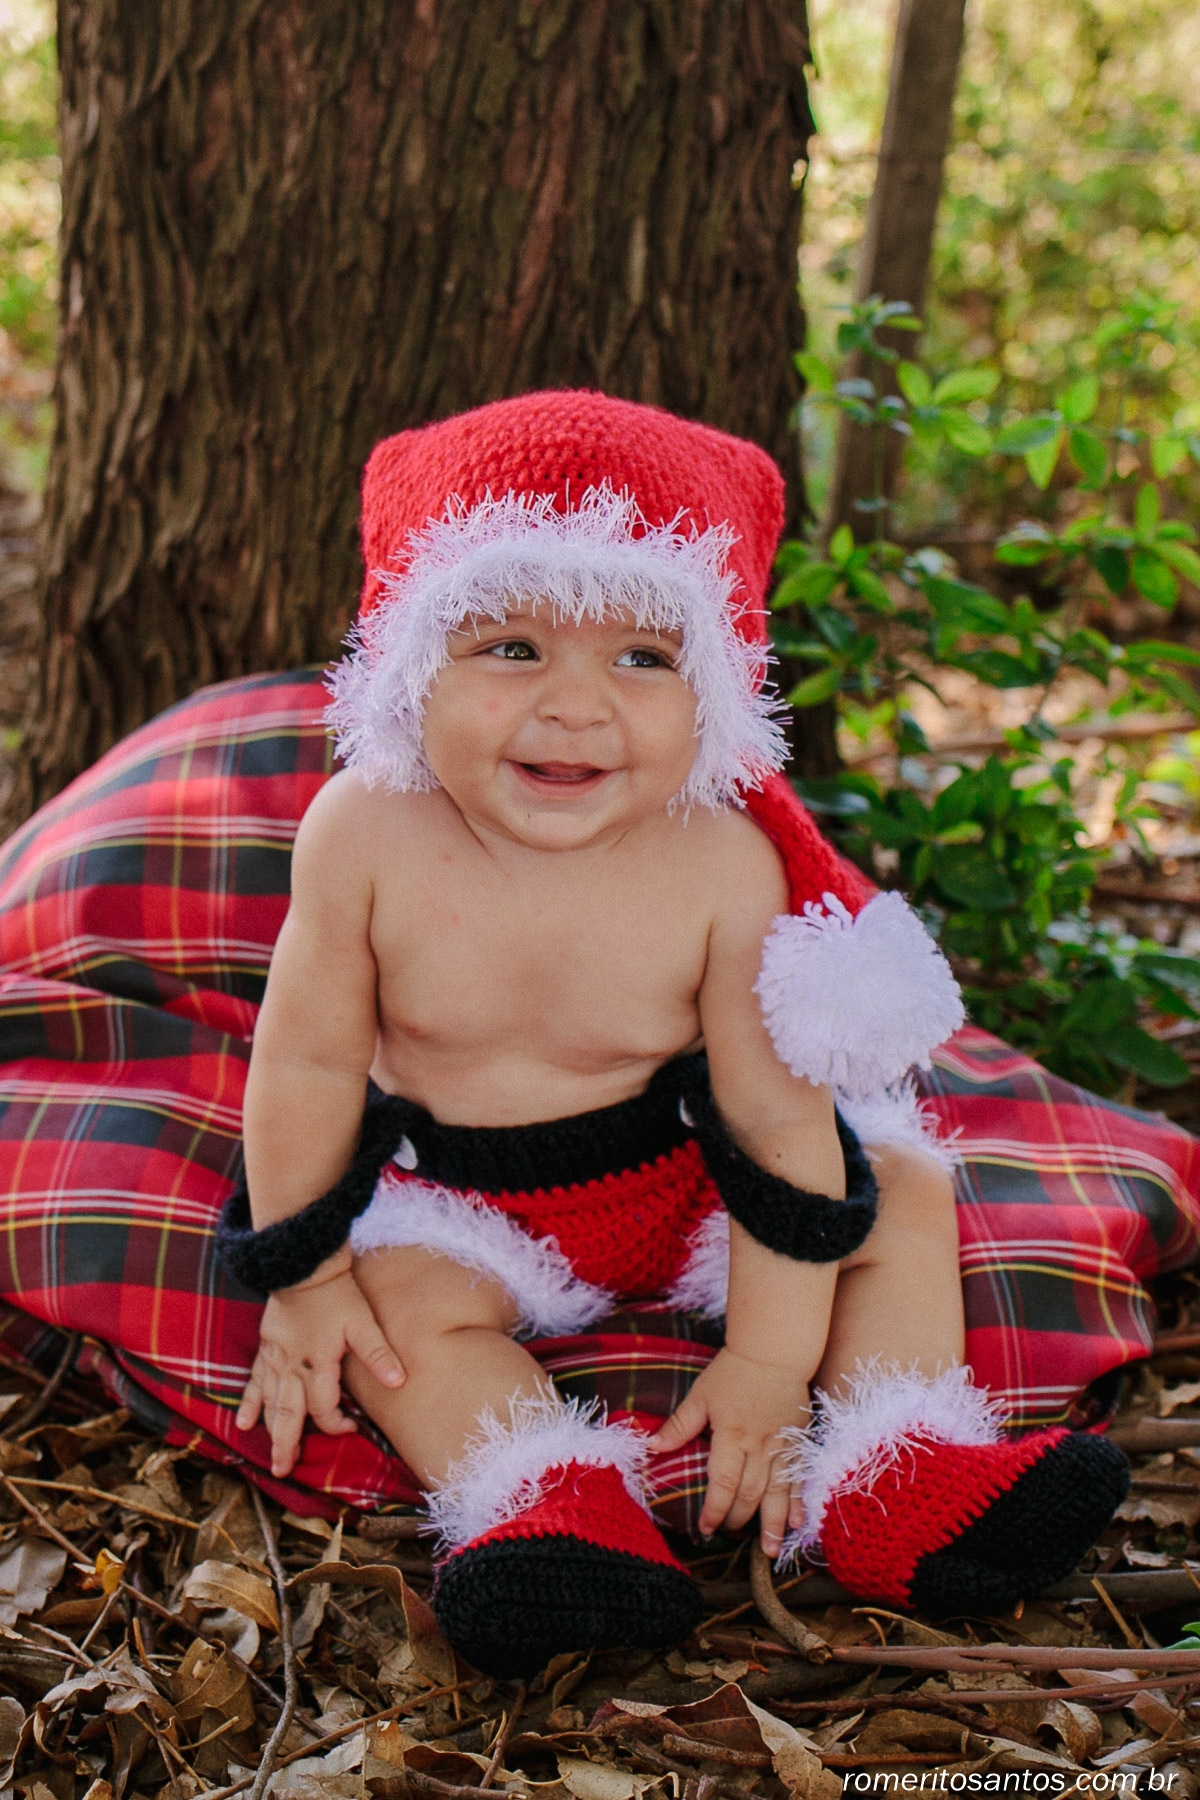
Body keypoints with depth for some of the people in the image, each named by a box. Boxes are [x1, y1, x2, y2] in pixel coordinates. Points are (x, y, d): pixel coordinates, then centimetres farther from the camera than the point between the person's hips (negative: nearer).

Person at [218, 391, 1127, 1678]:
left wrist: (772, 1362, -17)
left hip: (681, 1178, 1)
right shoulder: (364, 837, -23)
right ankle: (552, 1503, -29)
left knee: (901, 1195, -8)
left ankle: (896, 1482, -11)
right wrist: (301, 1281, -6)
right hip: (459, 1204, -1)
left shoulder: (723, 865, -24)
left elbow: (777, 1119, -17)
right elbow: (308, 1064, -10)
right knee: (394, 1295, -27)